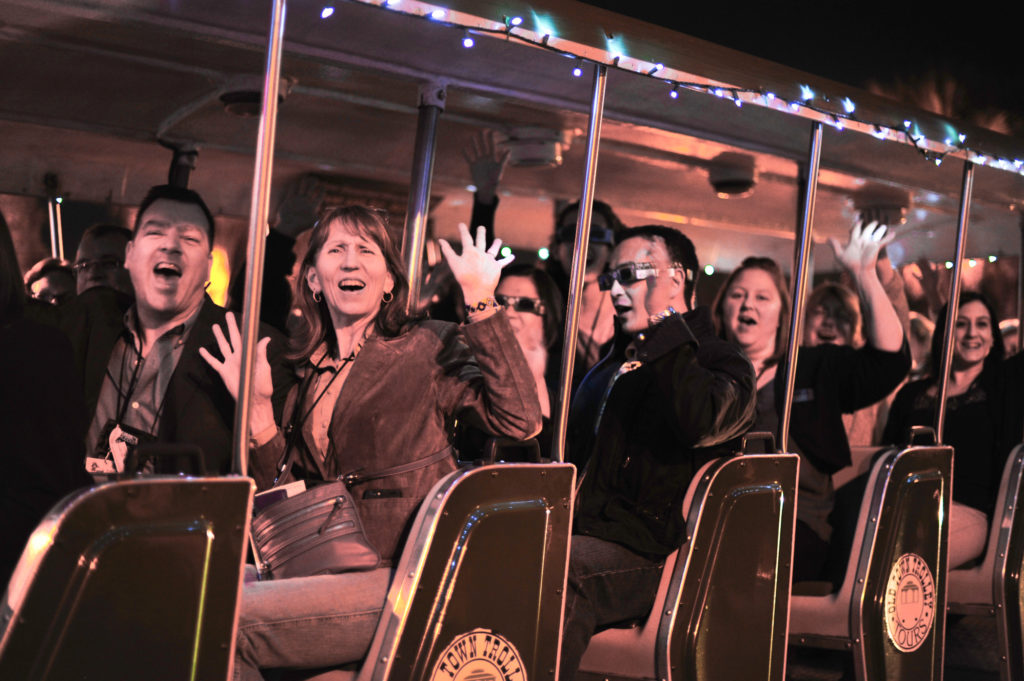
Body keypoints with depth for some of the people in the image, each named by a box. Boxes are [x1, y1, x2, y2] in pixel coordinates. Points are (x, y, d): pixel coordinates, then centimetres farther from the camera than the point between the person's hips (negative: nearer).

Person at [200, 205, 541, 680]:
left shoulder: (429, 346, 0)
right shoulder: (311, 371, 16)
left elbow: (520, 420, -16)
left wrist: (481, 302, -16)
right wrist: (257, 407, 3)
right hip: (331, 572, 6)